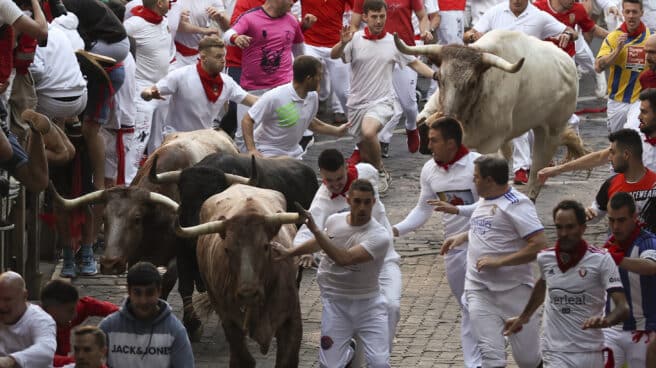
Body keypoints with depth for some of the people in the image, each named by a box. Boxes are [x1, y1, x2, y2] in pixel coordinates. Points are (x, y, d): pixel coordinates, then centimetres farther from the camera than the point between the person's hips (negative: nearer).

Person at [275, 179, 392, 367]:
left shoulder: (380, 236, -20)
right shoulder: (334, 221, -3)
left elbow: (344, 259, -32)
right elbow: (320, 243, 23)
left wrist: (315, 230, -32)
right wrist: (290, 252, 28)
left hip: (367, 304, -3)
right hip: (335, 303, 3)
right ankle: (348, 352, 33)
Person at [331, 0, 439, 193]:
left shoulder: (393, 42, 0)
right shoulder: (356, 39, -4)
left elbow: (415, 63, 10)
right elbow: (333, 55, -18)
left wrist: (436, 75, -5)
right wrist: (343, 43, -39)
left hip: (382, 101, -2)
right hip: (357, 102, 2)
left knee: (368, 132, -32)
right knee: (365, 154, 9)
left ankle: (381, 173, -12)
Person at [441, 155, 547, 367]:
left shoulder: (516, 204, -14)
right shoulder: (484, 201, 11)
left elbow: (538, 245, -22)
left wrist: (499, 261, -22)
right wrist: (463, 237, 16)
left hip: (514, 289, -6)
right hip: (479, 289, 6)